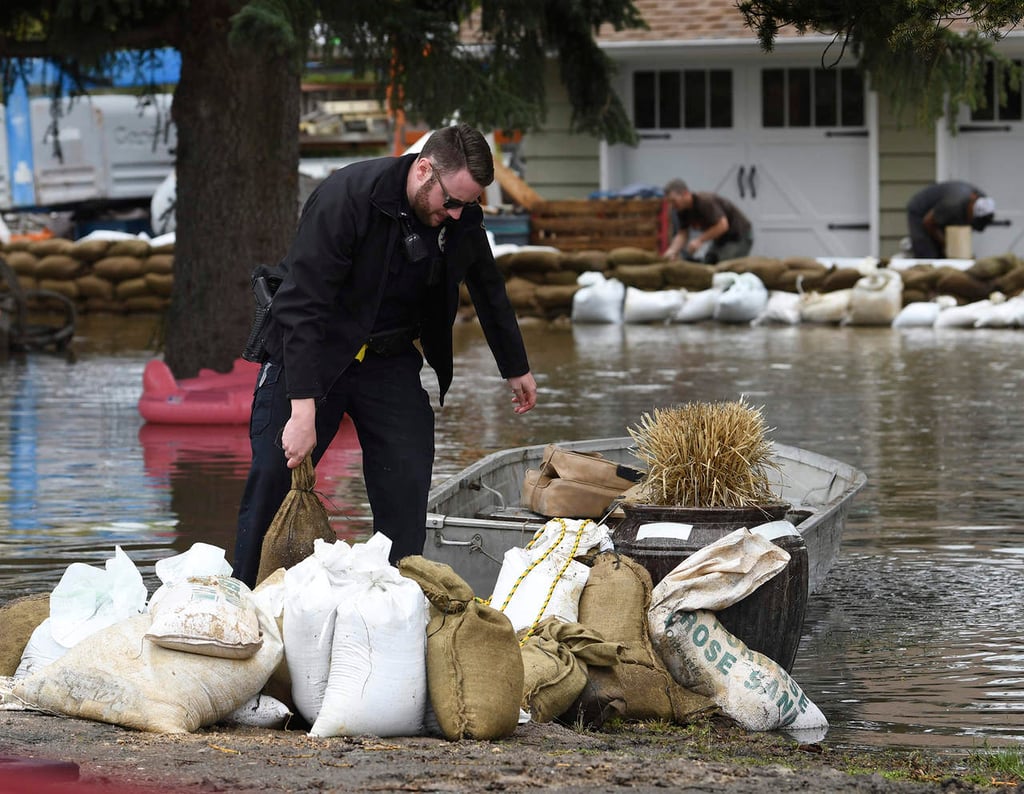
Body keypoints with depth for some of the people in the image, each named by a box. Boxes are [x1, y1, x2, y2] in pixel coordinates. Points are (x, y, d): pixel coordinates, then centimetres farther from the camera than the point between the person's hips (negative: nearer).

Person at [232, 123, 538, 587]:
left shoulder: (463, 219, -7)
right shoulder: (345, 198, -27)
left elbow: (489, 290, 16)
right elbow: (302, 306, -31)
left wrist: (516, 369, 27)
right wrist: (303, 409, -38)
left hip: (389, 358, 5)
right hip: (308, 353, -5)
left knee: (406, 492, -8)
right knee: (274, 479, -10)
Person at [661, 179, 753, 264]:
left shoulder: (704, 202, -29)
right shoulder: (682, 210, -4)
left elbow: (722, 225, -34)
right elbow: (682, 234, -4)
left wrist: (699, 240, -31)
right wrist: (672, 250, -23)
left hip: (739, 237, -9)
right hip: (721, 239, 9)